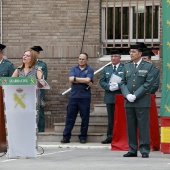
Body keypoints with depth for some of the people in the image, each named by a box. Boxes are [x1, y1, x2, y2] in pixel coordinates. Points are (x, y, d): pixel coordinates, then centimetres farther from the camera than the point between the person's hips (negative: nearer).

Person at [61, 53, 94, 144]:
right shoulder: (73, 69, 12)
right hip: (73, 96, 2)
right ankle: (66, 136, 5)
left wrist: (76, 79, -6)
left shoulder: (90, 70, 4)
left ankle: (83, 137, 10)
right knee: (70, 116, 2)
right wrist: (84, 81, -8)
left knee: (85, 117, 2)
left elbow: (88, 80, -13)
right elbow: (71, 79, -4)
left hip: (85, 97, -2)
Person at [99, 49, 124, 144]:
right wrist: (109, 87, -8)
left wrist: (118, 86, -19)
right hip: (109, 97, 4)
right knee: (111, 118, 7)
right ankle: (110, 137, 10)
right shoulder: (106, 69, 16)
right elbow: (102, 81, 10)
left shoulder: (125, 68, 1)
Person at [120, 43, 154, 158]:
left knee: (143, 127, -4)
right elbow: (123, 82, 12)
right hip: (129, 102, 4)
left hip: (142, 102, -4)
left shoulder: (148, 66, 0)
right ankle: (132, 150, 11)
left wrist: (135, 95, -13)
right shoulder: (127, 66, 14)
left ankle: (145, 150, 0)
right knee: (131, 127, 6)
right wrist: (127, 95, -7)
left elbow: (149, 83, -7)